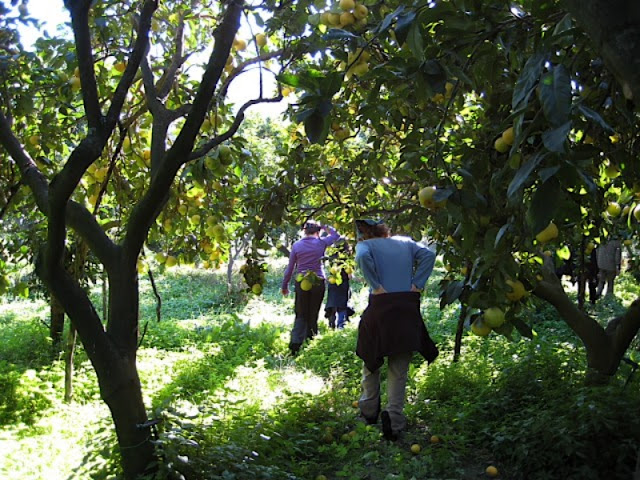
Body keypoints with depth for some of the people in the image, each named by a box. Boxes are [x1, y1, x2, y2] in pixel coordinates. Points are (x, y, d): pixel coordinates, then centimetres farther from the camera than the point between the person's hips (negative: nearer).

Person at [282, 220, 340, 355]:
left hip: (301, 282, 1)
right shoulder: (321, 243, -2)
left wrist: (285, 286, 13)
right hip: (318, 282, -1)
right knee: (313, 314, 10)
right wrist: (324, 227, 17)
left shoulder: (296, 245, 0)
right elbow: (335, 235, 17)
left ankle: (295, 344, -11)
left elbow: (290, 268, 5)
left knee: (301, 315, 4)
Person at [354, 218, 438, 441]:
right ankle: (394, 420, -5)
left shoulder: (365, 245, 4)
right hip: (408, 308, 2)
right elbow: (428, 255, 0)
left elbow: (362, 257, -19)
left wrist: (375, 286, -13)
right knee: (399, 369, 6)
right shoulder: (404, 242, 15)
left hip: (380, 306, -2)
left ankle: (369, 412, 27)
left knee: (372, 361, 17)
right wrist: (417, 285, -2)